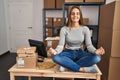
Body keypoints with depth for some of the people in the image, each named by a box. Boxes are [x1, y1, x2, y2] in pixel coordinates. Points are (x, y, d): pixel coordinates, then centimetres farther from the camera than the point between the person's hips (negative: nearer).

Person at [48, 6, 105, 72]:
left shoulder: (85, 29, -3)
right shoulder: (64, 29, -6)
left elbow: (89, 45, -9)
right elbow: (61, 45, -13)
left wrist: (95, 51, -33)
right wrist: (55, 51, -37)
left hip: (80, 53, 1)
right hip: (68, 53, -1)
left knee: (97, 57, -29)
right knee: (55, 57, -34)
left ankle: (67, 65, -23)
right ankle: (81, 69, -26)